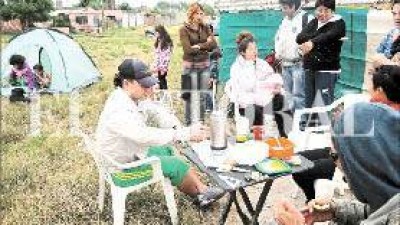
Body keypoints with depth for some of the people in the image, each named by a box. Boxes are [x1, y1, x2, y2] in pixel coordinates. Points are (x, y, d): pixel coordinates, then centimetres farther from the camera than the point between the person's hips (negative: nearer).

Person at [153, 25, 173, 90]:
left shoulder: (166, 43, -13)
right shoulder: (158, 42, 15)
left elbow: (167, 56, -17)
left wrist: (164, 68, -19)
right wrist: (155, 66, 13)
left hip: (163, 67, -8)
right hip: (159, 67, 8)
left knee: (162, 82, -3)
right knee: (160, 82, 9)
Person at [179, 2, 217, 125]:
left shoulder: (205, 28, 10)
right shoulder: (184, 29, -3)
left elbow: (214, 44, -2)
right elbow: (188, 49, -14)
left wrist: (199, 46, -11)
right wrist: (206, 46, -8)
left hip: (205, 65, 4)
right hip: (190, 65, -4)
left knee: (203, 96, 8)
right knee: (191, 97, -4)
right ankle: (189, 123, 4)